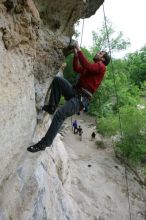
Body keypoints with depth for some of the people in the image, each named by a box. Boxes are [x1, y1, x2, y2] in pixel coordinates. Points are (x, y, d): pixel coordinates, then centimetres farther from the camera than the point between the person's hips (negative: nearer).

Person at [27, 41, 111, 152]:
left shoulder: (101, 67, 0)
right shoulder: (92, 66, 29)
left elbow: (86, 66, -18)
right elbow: (77, 69, 31)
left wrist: (79, 50, -11)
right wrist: (76, 54, 23)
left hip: (82, 98, -9)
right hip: (75, 92, 9)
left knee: (60, 114, -25)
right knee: (57, 79, -7)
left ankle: (44, 143, -17)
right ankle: (52, 107, -6)